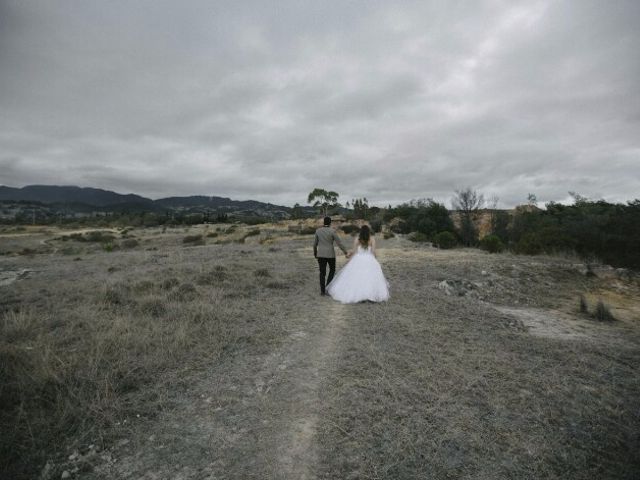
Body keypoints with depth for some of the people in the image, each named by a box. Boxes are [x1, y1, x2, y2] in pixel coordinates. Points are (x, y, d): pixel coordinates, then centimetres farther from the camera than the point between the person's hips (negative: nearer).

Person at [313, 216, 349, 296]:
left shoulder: (318, 231, 1)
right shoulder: (333, 231, -10)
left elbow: (315, 243, 8)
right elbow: (339, 243, -12)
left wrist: (315, 253, 22)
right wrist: (346, 252, -4)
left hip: (321, 254, 3)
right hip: (330, 254, -3)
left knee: (322, 272, 10)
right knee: (332, 270, 18)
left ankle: (322, 290, 9)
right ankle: (327, 287, 6)